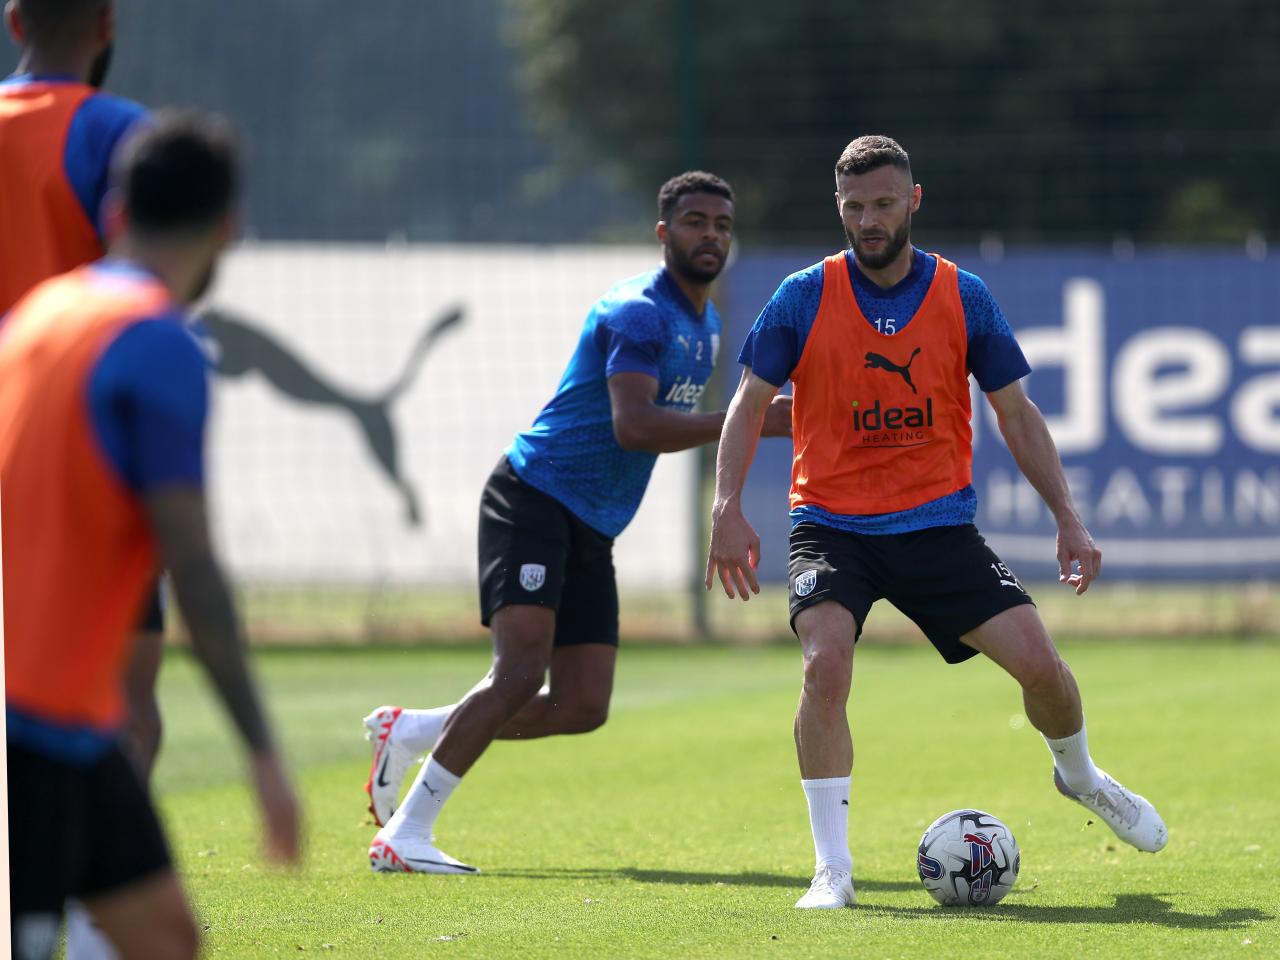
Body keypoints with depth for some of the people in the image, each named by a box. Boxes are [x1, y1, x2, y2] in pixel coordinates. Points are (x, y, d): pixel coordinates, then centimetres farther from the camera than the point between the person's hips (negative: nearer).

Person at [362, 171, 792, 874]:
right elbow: (632, 425, -28)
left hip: (591, 528, 9)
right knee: (522, 671, -22)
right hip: (533, 499, -9)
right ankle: (404, 835, -15)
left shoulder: (705, 326, 16)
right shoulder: (639, 312, -14)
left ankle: (409, 732, 18)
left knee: (583, 707, 0)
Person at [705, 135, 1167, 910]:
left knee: (1038, 661, -8)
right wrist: (729, 509, -11)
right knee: (826, 664, -26)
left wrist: (1069, 518, 2)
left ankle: (1080, 775, 28)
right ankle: (833, 869, -16)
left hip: (938, 525, 1)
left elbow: (1017, 413, 7)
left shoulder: (963, 297, 0)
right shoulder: (804, 299, -4)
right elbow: (751, 402, 2)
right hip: (831, 525, -1)